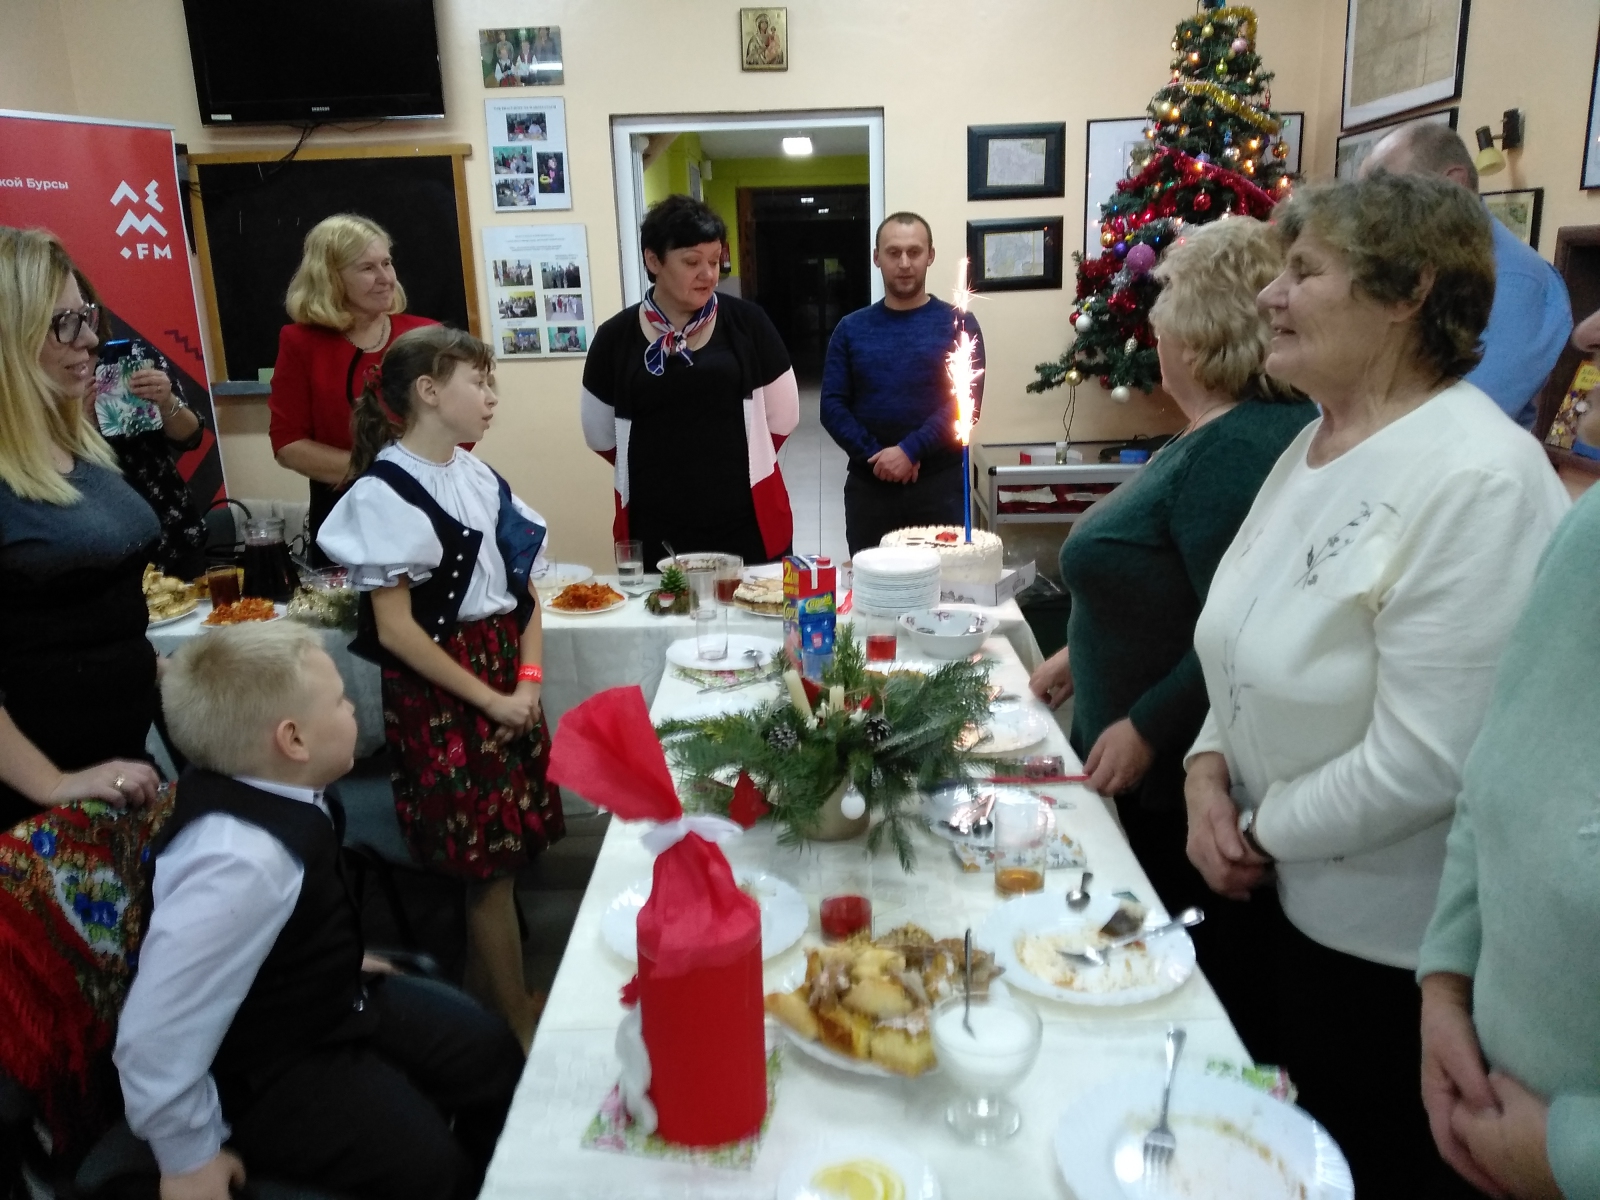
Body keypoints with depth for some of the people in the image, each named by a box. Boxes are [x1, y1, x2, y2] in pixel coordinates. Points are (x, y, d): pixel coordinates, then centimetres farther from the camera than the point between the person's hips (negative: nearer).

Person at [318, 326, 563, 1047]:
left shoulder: (477, 476, 8)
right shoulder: (385, 493, -13)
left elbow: (520, 587, 11)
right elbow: (394, 629, -16)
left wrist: (529, 679, -3)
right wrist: (491, 701, -14)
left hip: (505, 677, 7)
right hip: (440, 692, -7)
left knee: (502, 851, 12)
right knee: (488, 862, 2)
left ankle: (482, 992, 31)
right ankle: (517, 1020, 18)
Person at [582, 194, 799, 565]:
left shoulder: (746, 322, -1)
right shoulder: (616, 337, 1)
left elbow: (782, 416, 7)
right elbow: (600, 436, 10)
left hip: (746, 522, 0)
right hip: (654, 530, 0)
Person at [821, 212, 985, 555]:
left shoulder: (958, 323, 2)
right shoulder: (851, 328, 8)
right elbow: (832, 406, 2)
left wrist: (910, 450, -17)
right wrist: (875, 455, -12)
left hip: (941, 483, -2)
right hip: (868, 483, 2)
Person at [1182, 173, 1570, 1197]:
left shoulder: (1480, 481, -24)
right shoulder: (1317, 441, 4)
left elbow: (1426, 760, -27)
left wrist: (1265, 831, -14)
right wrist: (1211, 767, -4)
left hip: (1398, 951, -8)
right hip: (1295, 900, 8)